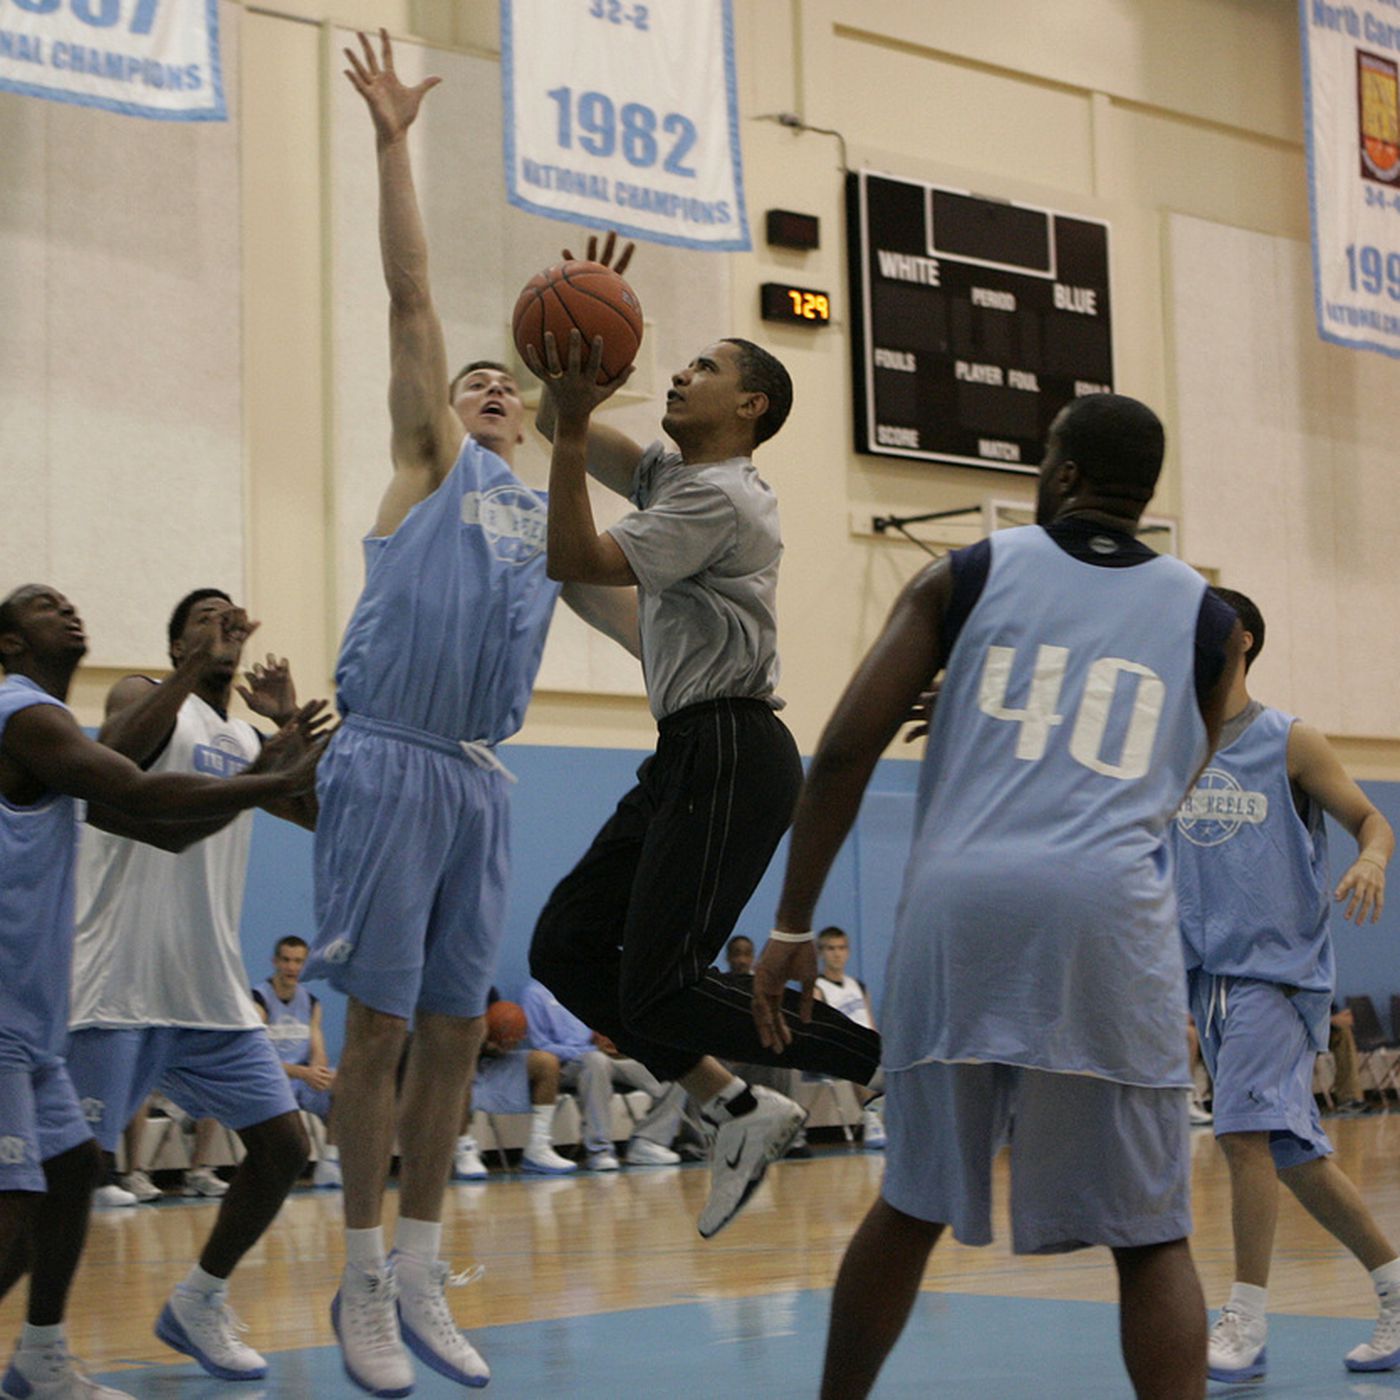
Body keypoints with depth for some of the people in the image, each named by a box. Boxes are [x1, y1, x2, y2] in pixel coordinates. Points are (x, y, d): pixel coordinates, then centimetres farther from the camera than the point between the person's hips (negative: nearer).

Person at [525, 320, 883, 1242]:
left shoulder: (720, 498, -14)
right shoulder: (668, 474, 16)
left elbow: (578, 562, -19)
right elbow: (562, 426, 21)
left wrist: (570, 427, -19)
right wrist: (569, 383, 2)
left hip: (732, 758, -10)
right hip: (688, 755, 10)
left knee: (661, 990, -14)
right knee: (567, 948, 6)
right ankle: (740, 1110, 10)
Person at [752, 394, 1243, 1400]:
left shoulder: (968, 574, 14)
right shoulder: (1207, 616, 17)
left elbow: (845, 753, 5)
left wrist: (793, 927, 8)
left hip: (960, 909, 1)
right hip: (1110, 917, -1)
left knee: (914, 1206, 18)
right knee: (1151, 1239, 6)